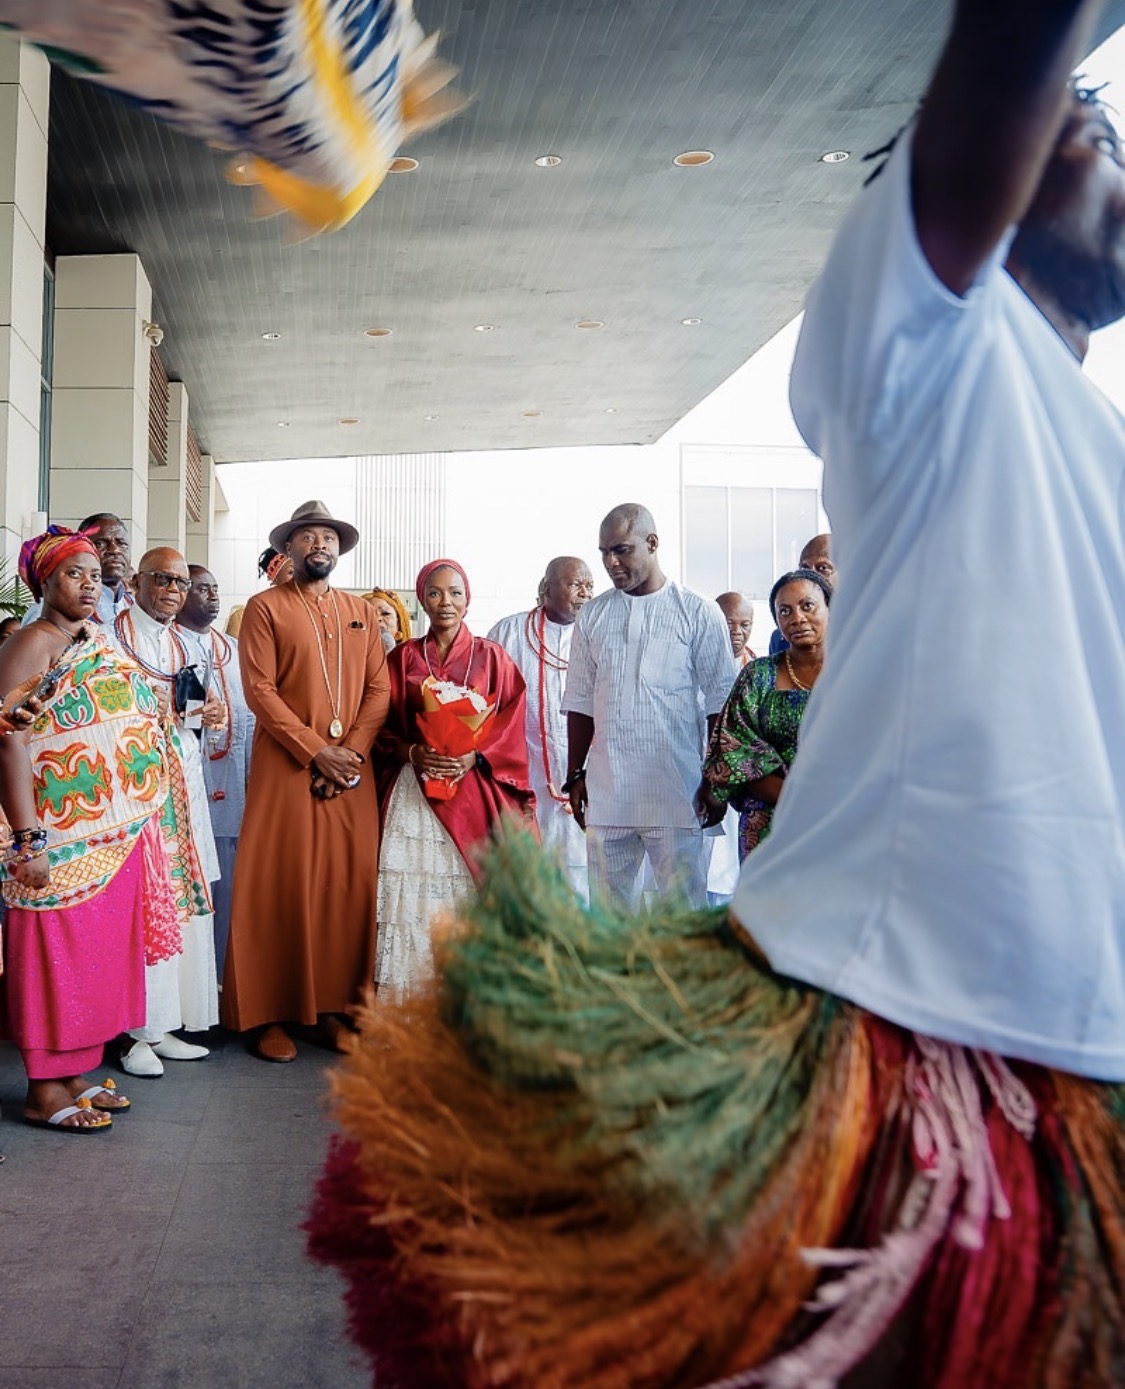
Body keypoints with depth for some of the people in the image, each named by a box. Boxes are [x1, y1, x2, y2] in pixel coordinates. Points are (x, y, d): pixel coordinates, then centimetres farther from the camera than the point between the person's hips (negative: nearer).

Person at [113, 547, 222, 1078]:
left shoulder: (184, 641, 19)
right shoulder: (113, 632, -1)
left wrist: (208, 713, 4)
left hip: (180, 771, 7)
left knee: (183, 890, 5)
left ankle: (164, 1025, 13)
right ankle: (134, 1032, -2)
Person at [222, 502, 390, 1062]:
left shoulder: (361, 612, 15)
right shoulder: (265, 607, 3)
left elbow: (378, 689, 8)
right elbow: (259, 690, -6)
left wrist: (353, 750, -7)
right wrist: (317, 751, -13)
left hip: (351, 769, 4)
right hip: (285, 768, -3)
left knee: (348, 883, 2)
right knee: (278, 885, -3)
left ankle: (333, 1006, 11)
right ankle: (270, 1014, 5)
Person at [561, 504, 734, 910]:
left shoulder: (699, 614, 1)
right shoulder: (593, 616, 11)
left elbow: (719, 705, 0)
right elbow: (580, 705, 15)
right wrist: (575, 777, 10)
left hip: (678, 796, -3)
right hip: (606, 796, 4)